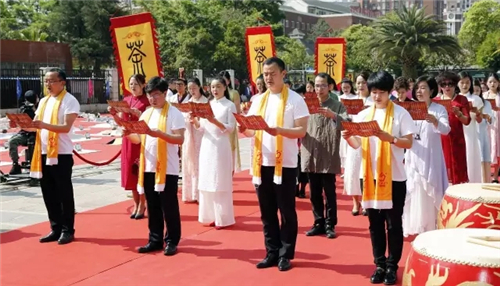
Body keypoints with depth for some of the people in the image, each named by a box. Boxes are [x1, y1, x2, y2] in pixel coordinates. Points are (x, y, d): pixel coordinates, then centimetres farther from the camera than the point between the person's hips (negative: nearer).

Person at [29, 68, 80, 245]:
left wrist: (44, 125, -30)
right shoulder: (43, 101, 16)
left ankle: (68, 230, 10)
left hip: (61, 154, -7)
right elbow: (37, 124, 16)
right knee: (49, 193, 11)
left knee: (64, 193, 1)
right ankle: (55, 229, 20)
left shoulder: (70, 101, -7)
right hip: (43, 153, 7)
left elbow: (66, 127, -18)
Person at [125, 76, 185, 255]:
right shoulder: (146, 114, 13)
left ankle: (171, 241, 12)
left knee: (169, 207, 2)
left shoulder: (174, 113, -6)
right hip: (148, 167, 6)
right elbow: (138, 139, 12)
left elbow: (180, 139, -15)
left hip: (167, 169, -6)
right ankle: (155, 240, 21)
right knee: (153, 206, 12)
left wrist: (160, 134, -27)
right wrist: (128, 134, -9)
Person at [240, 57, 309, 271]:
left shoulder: (295, 100, -4)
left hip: (285, 163, -5)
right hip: (262, 162, 5)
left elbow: (301, 131, -11)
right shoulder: (258, 100, 12)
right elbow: (251, 130, 11)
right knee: (267, 211, 10)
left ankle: (285, 254, 13)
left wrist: (279, 130, -26)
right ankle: (272, 252, 20)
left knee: (287, 211, 4)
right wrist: (244, 129, -11)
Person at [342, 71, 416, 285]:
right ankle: (379, 265, 19)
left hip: (394, 177, -4)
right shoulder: (364, 115, 8)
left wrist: (390, 139, -24)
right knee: (375, 223, 9)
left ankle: (392, 266, 13)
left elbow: (409, 143, -8)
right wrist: (348, 137, -13)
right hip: (371, 175, 4)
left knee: (394, 224, 3)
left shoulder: (400, 113, -4)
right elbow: (357, 144, 7)